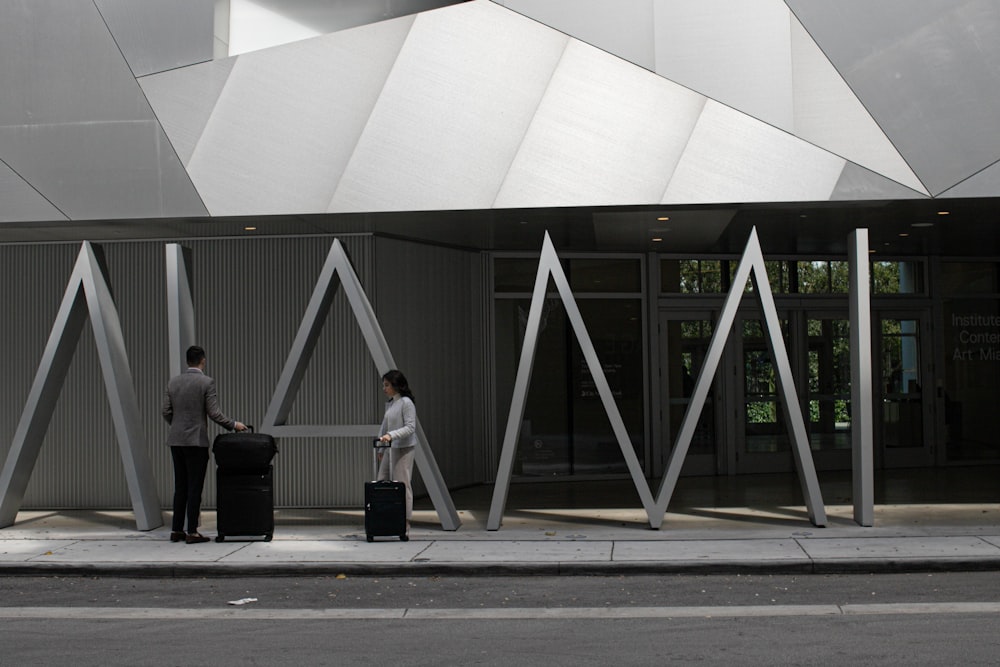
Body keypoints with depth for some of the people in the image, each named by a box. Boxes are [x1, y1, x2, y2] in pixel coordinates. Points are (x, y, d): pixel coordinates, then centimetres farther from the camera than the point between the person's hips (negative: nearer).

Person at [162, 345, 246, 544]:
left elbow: (166, 412, 7)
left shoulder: (173, 382, 6)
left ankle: (176, 530, 14)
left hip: (176, 440, 6)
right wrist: (233, 425, 1)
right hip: (196, 441, -5)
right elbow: (214, 413, -13)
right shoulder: (207, 382, -9)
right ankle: (192, 532, 0)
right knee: (194, 488, -1)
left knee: (180, 487, 12)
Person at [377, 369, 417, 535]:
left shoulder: (406, 403, -11)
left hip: (404, 448, -9)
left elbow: (410, 427, -18)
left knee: (401, 483, -6)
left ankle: (405, 523, 0)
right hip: (391, 448, 9)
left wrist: (391, 435, -27)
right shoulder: (389, 403, 14)